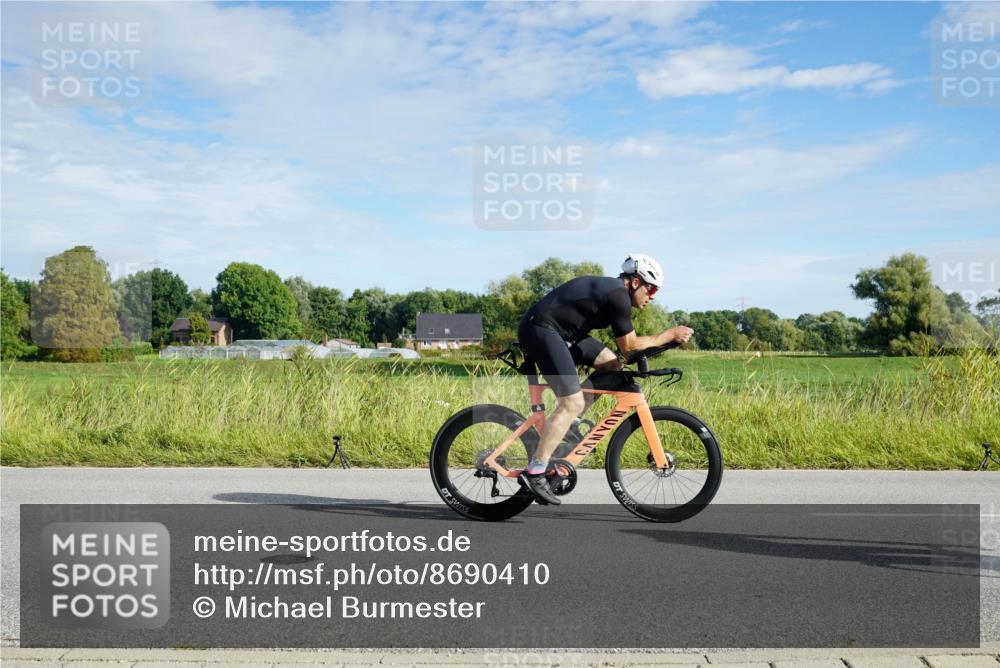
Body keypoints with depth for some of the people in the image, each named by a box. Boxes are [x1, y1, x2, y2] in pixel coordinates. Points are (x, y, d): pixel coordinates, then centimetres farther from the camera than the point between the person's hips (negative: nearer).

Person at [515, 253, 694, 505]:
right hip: (540, 329, -10)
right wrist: (669, 335, 0)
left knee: (611, 366, 9)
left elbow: (625, 345, 23)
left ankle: (566, 423, 13)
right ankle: (534, 474, -15)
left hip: (559, 330, 10)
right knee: (572, 403, -15)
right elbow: (629, 346, -7)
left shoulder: (609, 288, 17)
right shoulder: (618, 296, -13)